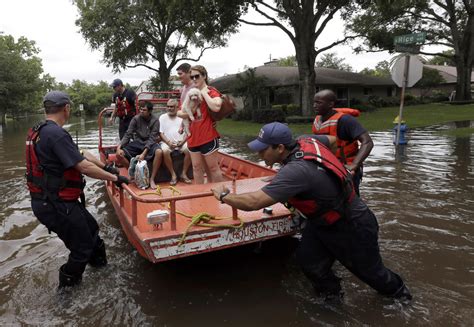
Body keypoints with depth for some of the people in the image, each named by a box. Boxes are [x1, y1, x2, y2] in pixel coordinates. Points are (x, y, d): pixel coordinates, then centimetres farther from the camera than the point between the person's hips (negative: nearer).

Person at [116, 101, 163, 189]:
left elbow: (152, 139, -16)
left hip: (149, 144, -3)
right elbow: (128, 135, -2)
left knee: (159, 152, -36)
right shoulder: (136, 119, -1)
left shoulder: (155, 121, -8)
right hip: (137, 143, 3)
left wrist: (144, 153, -29)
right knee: (119, 154, -20)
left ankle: (152, 179, -23)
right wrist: (119, 146, -20)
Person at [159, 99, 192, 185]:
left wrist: (183, 141, -11)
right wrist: (168, 142, -13)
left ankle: (184, 174, -12)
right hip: (167, 142, -1)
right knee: (165, 151, -33)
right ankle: (173, 175, -19)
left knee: (189, 150, -28)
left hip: (181, 142, 1)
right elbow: (161, 133, 3)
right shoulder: (162, 117, 10)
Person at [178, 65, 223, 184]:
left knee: (213, 167, 2)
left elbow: (216, 107, -29)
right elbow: (181, 112, 17)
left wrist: (204, 93, -17)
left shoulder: (211, 91, -7)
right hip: (193, 136, 7)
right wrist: (182, 113, -6)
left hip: (208, 136, -7)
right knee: (197, 167, 12)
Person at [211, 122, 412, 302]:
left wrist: (224, 196, -23)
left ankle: (399, 293, 46)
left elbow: (254, 202, -42)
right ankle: (331, 295, 25)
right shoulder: (305, 141, -12)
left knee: (370, 271, 16)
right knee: (307, 260, 0)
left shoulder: (297, 171, -39)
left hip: (352, 227, -8)